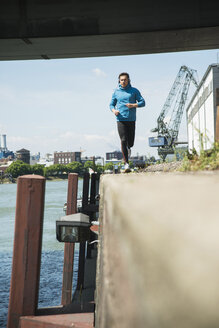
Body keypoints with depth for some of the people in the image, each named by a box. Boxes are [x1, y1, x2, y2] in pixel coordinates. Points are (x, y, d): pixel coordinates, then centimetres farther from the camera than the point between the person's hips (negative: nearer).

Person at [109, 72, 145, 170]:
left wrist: (133, 105, -16)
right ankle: (126, 163, -6)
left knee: (130, 141, 5)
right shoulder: (116, 92, 8)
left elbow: (142, 102, 2)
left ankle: (128, 148, 44)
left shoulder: (134, 91, 4)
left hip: (131, 119, 0)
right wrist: (114, 110, -8)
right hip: (120, 119, 0)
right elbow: (111, 104, 15)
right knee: (123, 140, -10)